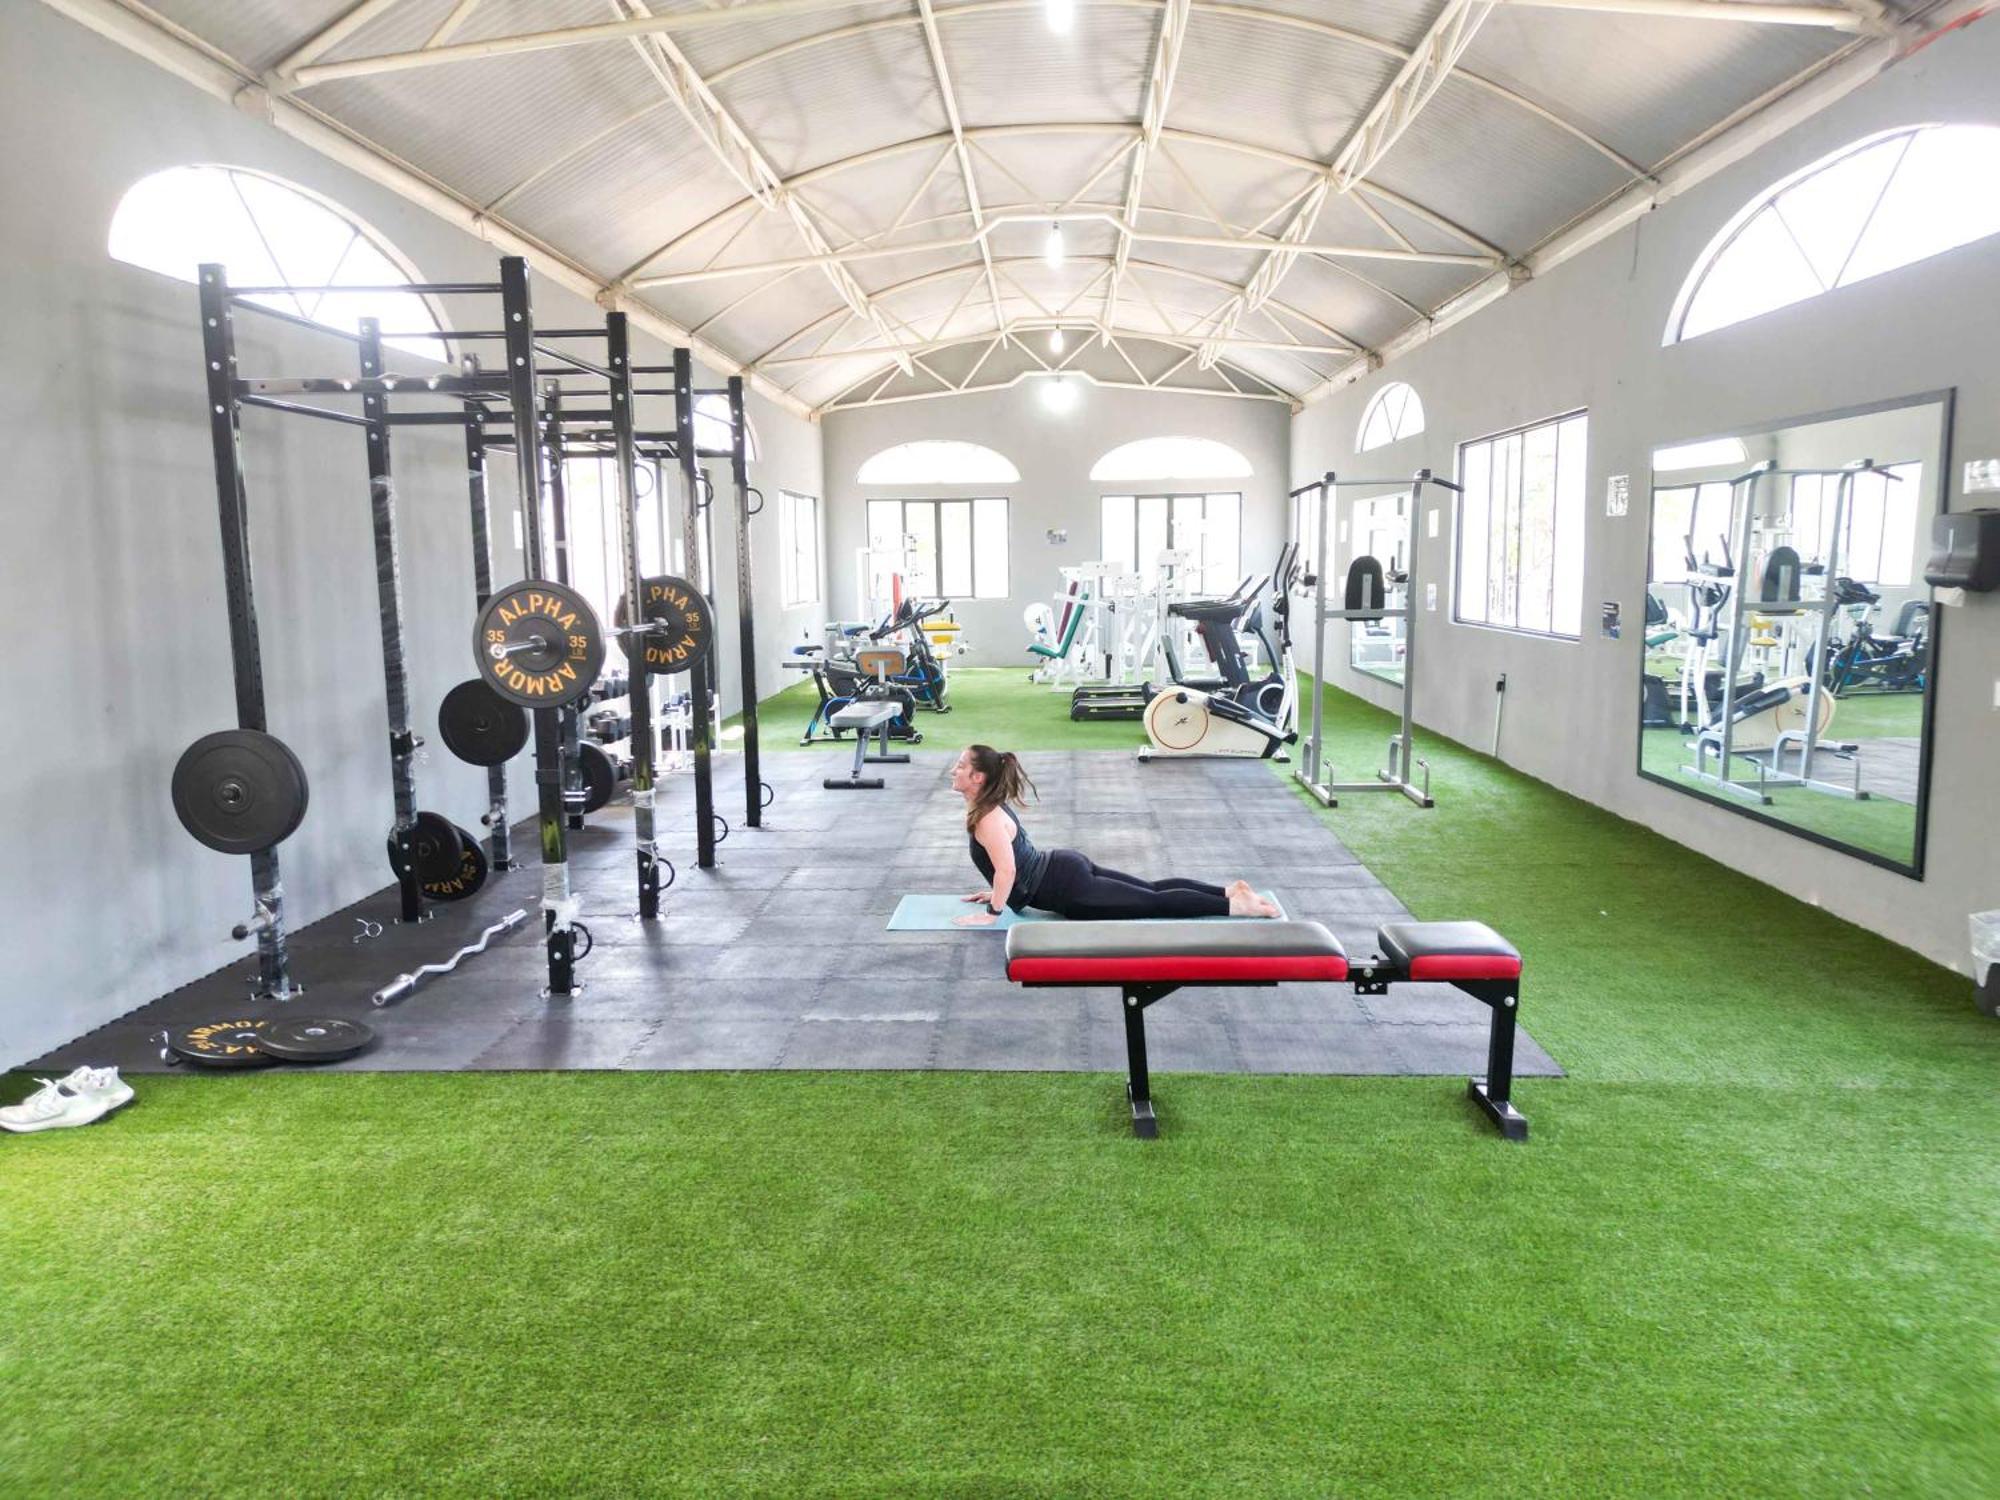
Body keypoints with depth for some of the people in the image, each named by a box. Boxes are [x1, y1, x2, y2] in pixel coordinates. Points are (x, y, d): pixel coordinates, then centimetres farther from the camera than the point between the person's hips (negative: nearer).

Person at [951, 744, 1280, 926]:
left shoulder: (987, 819, -20)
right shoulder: (988, 805, 10)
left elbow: (1007, 870, -29)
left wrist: (991, 914, -19)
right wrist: (997, 893, 23)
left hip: (1069, 889, -9)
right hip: (1064, 870, 9)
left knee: (1153, 902, -6)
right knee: (1152, 890, 13)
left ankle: (1237, 905, -5)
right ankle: (1230, 890, 14)